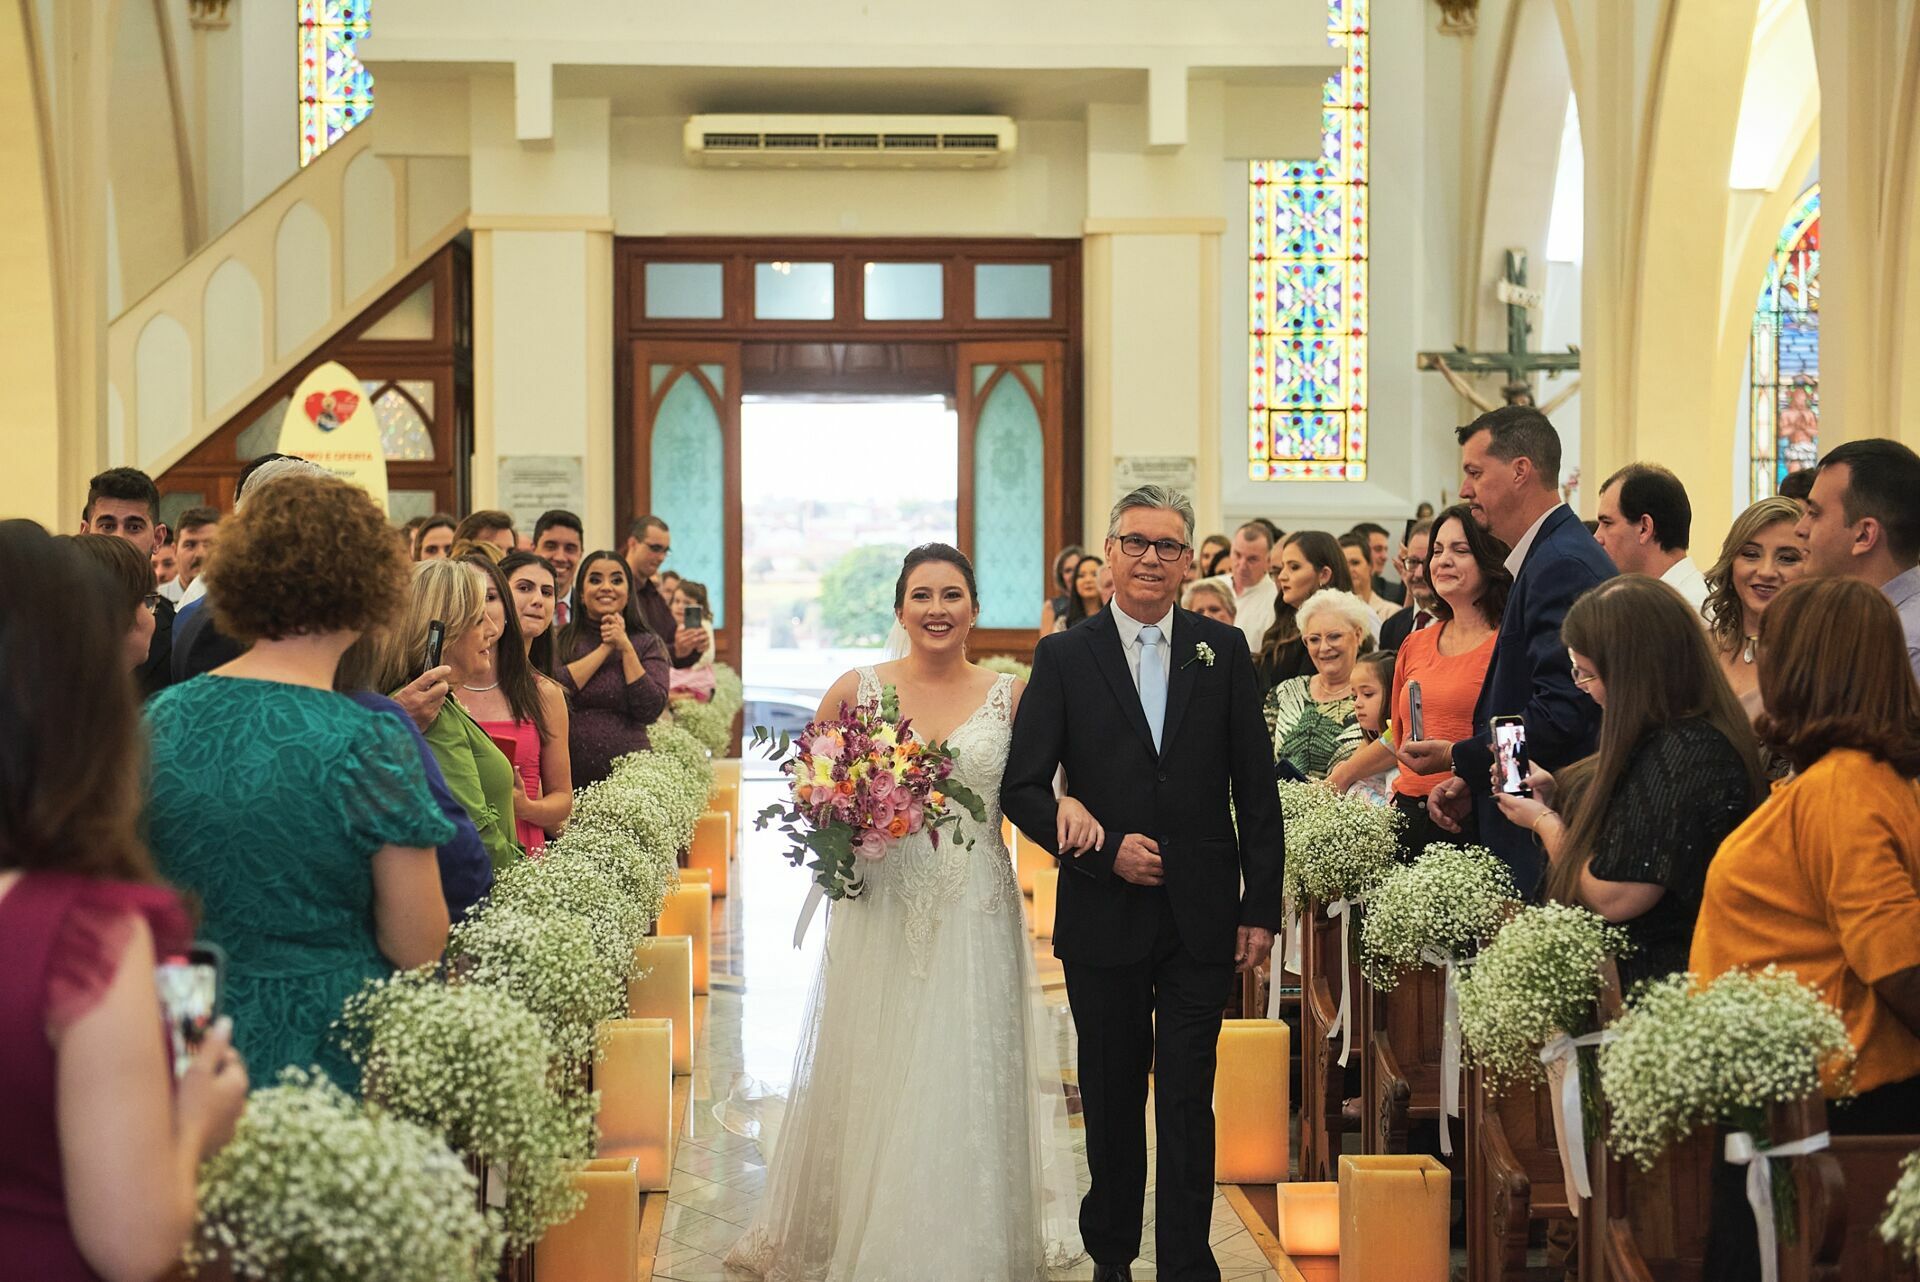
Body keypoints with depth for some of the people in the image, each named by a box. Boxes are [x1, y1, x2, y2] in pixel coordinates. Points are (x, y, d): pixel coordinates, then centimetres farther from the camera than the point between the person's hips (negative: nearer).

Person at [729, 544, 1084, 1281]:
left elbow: (1036, 791, 11)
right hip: (882, 912, 0)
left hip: (976, 918, 0)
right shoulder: (859, 689, 3)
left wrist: (1070, 805, -11)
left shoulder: (1008, 697, 4)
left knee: (964, 1081, 2)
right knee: (871, 1085, 3)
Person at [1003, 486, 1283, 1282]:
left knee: (1188, 1102, 1)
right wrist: (1103, 849, -14)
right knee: (1111, 1099, 12)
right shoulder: (1063, 658, 0)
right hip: (1104, 917, 0)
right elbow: (1022, 788, -2)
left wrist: (1261, 907, 1)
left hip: (1202, 920, 0)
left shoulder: (1224, 651, 4)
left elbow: (1257, 788, 4)